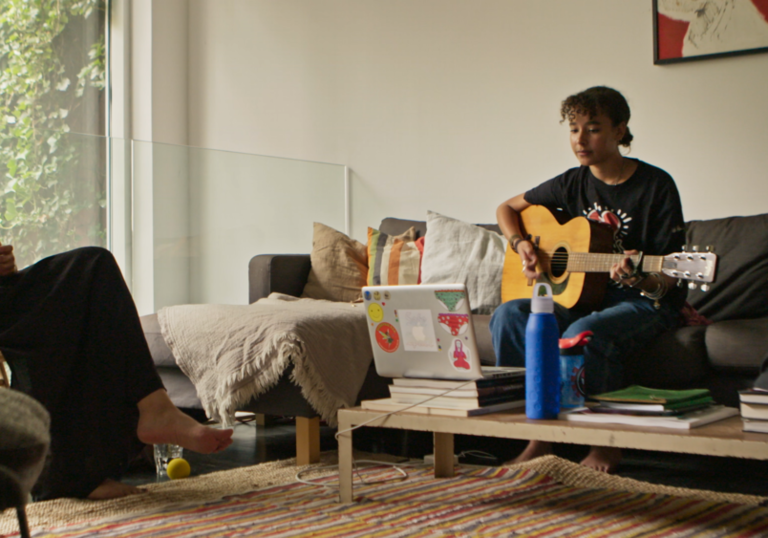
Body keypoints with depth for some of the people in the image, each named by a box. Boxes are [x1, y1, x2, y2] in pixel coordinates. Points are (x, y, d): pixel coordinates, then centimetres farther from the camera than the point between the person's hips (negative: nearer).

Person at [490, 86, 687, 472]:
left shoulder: (656, 186, -8)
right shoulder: (573, 183, 6)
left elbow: (666, 278, -10)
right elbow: (507, 208, 21)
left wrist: (638, 278, -33)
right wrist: (521, 245, 1)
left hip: (645, 302, -5)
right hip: (579, 296, 5)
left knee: (583, 334, -37)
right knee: (508, 315, -22)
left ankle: (607, 444, -16)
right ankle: (536, 437, -18)